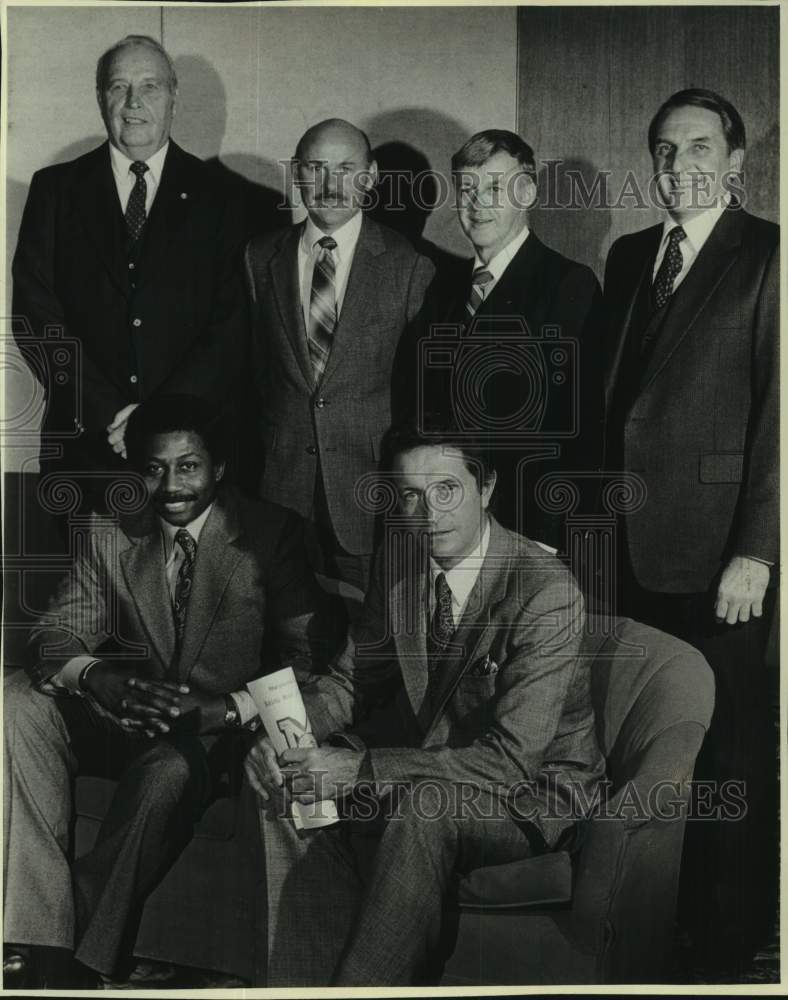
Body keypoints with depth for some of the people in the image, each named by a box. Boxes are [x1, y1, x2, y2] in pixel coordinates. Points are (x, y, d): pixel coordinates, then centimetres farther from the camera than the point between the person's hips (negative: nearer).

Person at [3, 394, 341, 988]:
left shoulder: (271, 533, -3)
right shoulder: (108, 535, 8)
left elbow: (312, 656, -10)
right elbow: (57, 633, 0)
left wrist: (228, 708, -26)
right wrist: (99, 679, -24)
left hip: (224, 732, -4)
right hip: (128, 717, 4)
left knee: (170, 767, -38)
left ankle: (80, 959, -22)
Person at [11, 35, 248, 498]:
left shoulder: (215, 198, 4)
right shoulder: (55, 189, 6)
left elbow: (232, 329, -2)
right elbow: (35, 314, -1)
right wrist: (110, 414, -11)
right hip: (83, 441, 1)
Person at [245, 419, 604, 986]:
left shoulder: (548, 592, -25)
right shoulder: (398, 558, -3)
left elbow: (512, 758, -29)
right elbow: (353, 679, 7)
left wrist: (361, 769, -35)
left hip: (534, 785, -7)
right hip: (429, 757, 7)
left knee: (425, 807, -36)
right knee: (290, 787, -12)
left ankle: (361, 986, -22)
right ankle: (307, 987, -8)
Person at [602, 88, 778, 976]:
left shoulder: (765, 257, -6)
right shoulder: (629, 256, 14)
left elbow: (777, 408, -10)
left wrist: (756, 549, -14)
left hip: (716, 548, -5)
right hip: (631, 544, 5)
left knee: (728, 749, 5)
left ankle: (728, 934, 20)